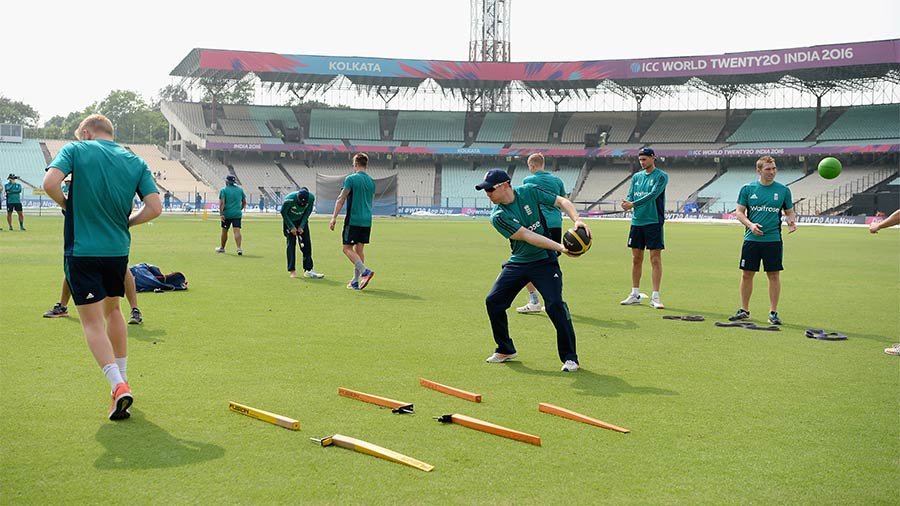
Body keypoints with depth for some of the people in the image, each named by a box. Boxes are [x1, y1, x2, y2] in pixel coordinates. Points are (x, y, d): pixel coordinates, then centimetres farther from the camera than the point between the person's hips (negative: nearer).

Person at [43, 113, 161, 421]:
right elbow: (154, 207, -3)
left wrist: (67, 205, 2)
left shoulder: (76, 150, -1)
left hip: (82, 250, -4)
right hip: (118, 249, 4)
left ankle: (118, 385, -15)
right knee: (112, 309, 24)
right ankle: (122, 377, 31)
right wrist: (124, 222, 12)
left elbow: (50, 182, -17)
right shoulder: (136, 162, 7)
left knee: (93, 322, -1)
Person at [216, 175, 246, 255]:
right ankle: (239, 248, -22)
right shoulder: (240, 189, 9)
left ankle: (222, 248, 25)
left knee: (224, 231, 11)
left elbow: (222, 203, -12)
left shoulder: (223, 190, -3)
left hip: (227, 214, -2)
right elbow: (244, 202, 13)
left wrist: (221, 214, -15)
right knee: (237, 230, -6)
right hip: (237, 214, 2)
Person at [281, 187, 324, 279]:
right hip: (289, 220, -3)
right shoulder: (289, 199, -32)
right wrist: (291, 227, -15)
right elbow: (283, 212, -15)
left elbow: (308, 211, -6)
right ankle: (292, 271, -4)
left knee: (306, 244, -4)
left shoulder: (311, 197, -24)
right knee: (291, 243, -8)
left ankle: (308, 270, -1)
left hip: (302, 220, 3)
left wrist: (302, 226, -10)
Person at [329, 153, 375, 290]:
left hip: (353, 219, -6)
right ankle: (355, 281, 11)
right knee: (359, 249, 10)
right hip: (367, 220, 6)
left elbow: (341, 199, -10)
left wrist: (334, 218, -9)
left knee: (347, 248, 0)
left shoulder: (351, 179, -7)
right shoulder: (371, 181, 12)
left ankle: (365, 271, -18)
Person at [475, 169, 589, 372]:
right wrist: (560, 247, -33)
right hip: (518, 263, 3)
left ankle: (570, 357, -4)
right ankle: (506, 350, 22)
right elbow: (528, 237, -23)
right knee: (493, 301, 0)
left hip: (545, 261, -3)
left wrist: (577, 220, -27)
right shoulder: (498, 216, -12)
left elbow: (562, 201, -7)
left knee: (555, 304, -18)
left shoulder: (529, 191, -10)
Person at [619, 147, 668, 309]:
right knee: (636, 259, 9)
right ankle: (635, 294, 18)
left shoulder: (661, 176, -5)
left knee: (655, 259, -5)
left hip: (653, 222, -5)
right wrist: (627, 202, -15)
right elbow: (630, 195, 8)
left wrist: (633, 204, -24)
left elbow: (652, 195, -18)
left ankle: (655, 297, -2)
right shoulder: (636, 176, 13)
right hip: (637, 222, 5)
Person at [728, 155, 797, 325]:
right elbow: (739, 212, 3)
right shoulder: (747, 189, 2)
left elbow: (790, 211, 11)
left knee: (774, 275, 1)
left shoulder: (783, 190, 3)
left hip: (773, 240, 0)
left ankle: (773, 312, 11)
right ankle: (744, 310, 19)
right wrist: (750, 225, -13)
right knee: (746, 274, 5)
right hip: (751, 239, 0)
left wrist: (792, 221, -10)